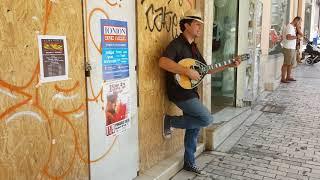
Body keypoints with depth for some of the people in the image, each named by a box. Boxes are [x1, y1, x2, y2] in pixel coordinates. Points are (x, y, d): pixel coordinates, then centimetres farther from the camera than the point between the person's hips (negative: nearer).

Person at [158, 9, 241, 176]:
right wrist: (188, 71, -30)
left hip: (191, 92, 9)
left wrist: (230, 65, 12)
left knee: (194, 128, 13)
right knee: (207, 119, -12)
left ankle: (189, 163, 27)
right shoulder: (177, 44, -13)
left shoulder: (193, 47, 16)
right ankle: (171, 120, 2)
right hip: (180, 92, -9)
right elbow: (163, 62, -31)